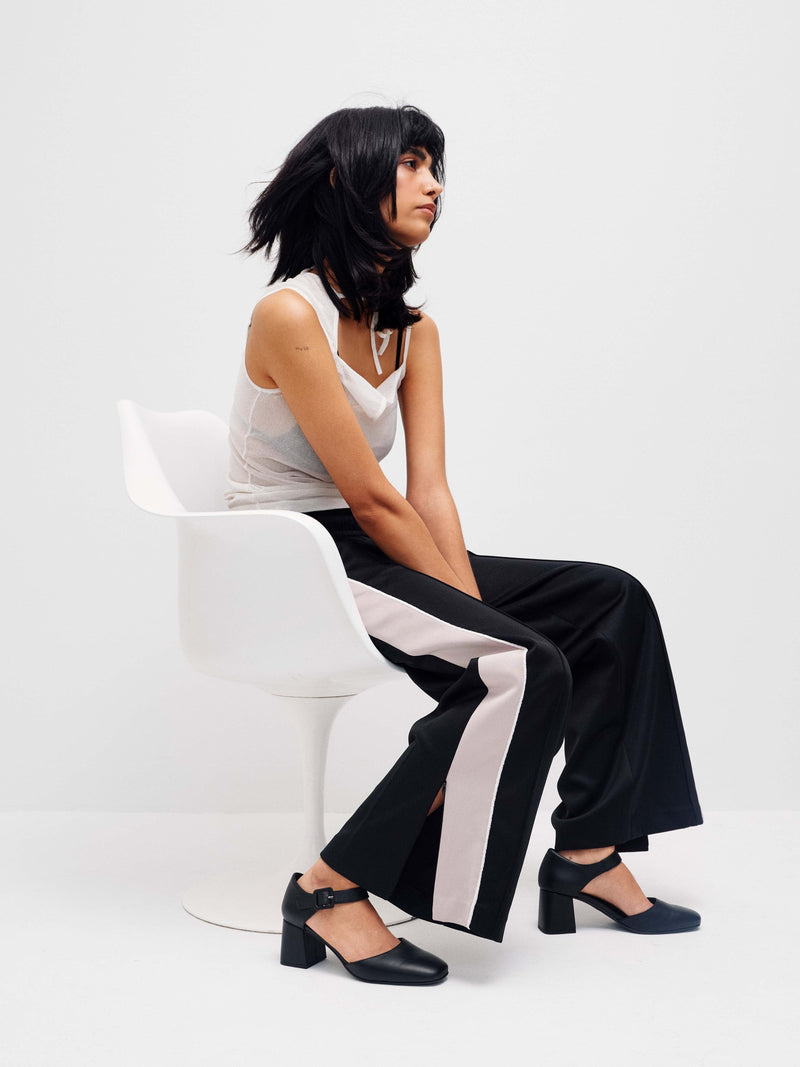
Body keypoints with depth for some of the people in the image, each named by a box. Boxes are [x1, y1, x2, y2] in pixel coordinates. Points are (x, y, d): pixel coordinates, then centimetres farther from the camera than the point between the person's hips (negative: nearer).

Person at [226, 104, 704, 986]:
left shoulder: (412, 329, 9)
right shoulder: (289, 315, -16)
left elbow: (430, 492, 1)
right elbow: (371, 499, -19)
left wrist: (474, 605, -12)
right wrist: (470, 608, -16)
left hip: (366, 552, 8)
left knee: (610, 600, 0)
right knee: (526, 667, -26)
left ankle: (588, 854, 5)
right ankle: (334, 890, -17)